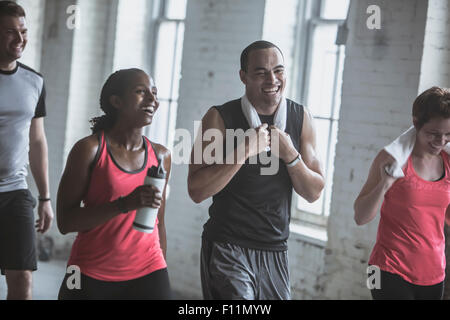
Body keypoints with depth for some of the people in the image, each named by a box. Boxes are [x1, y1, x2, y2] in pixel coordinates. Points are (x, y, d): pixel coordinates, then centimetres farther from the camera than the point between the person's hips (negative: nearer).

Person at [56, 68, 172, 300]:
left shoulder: (161, 155, 7)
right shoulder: (89, 149, -6)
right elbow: (65, 222, -10)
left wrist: (161, 277, 20)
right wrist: (124, 204, -20)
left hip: (146, 275, 3)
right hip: (90, 278, -3)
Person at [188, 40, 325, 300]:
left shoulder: (301, 118, 4)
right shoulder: (220, 118, -7)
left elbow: (314, 193, 3)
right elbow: (197, 191, -14)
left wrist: (290, 154, -13)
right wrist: (243, 151, -21)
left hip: (276, 252, 4)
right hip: (228, 249, -4)